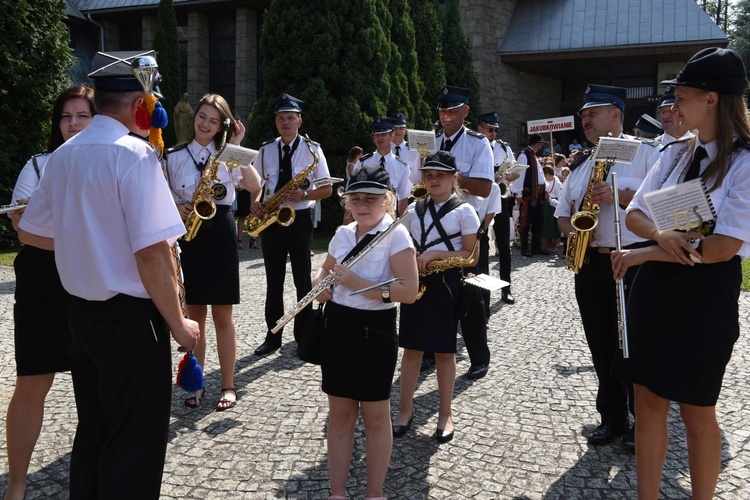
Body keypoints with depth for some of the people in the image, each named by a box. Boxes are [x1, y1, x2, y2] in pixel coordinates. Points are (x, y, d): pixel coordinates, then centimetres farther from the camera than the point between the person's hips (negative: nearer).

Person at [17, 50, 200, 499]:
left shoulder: (64, 155, 7)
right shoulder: (135, 154, -17)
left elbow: (29, 233, 17)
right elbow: (153, 253, -24)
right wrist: (178, 324, -14)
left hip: (82, 312, 8)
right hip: (131, 318, -8)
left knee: (92, 431, 21)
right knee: (136, 445, 5)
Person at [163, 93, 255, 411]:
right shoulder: (174, 156, 7)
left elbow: (253, 185, -12)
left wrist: (236, 147, -13)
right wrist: (176, 208, -10)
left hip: (220, 233, -1)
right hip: (188, 236, 2)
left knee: (222, 316, 3)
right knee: (195, 315, 8)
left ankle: (228, 386, 14)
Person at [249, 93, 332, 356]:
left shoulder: (312, 149, -2)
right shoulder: (266, 150, 8)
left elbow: (327, 188, -2)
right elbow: (255, 183, 14)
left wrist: (304, 195, -19)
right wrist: (255, 202, -6)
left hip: (299, 219, -3)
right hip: (270, 219, 3)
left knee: (302, 280, 3)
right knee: (273, 280, 9)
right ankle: (273, 336, 18)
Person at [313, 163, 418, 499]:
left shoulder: (396, 235, -12)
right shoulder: (342, 234, 6)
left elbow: (409, 291, -20)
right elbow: (325, 270, 23)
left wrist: (358, 283, -23)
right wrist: (321, 285, 0)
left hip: (375, 331, -5)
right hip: (337, 327, 6)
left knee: (375, 416, 8)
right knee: (339, 412, 13)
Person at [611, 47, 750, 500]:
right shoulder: (677, 154, 7)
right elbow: (635, 215, 8)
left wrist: (644, 255, -13)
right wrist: (660, 234, -15)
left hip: (706, 292, -6)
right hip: (655, 288, 6)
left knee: (697, 411, 8)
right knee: (649, 401, 11)